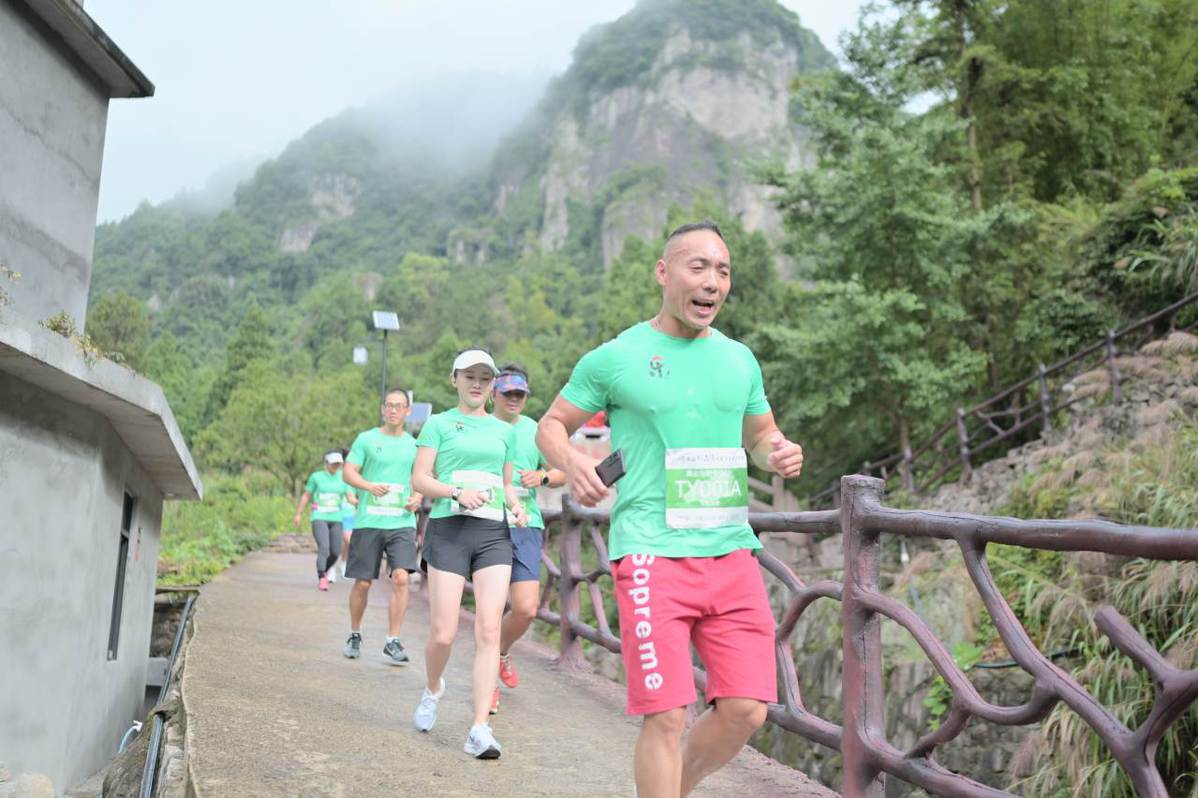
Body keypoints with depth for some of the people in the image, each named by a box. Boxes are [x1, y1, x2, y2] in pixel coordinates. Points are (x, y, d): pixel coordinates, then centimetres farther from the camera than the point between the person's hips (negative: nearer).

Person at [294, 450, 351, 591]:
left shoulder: (343, 477, 6)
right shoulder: (316, 476, 1)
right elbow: (306, 495, 8)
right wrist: (298, 514, 9)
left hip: (336, 519, 3)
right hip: (319, 518, -3)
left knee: (335, 552, 5)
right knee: (324, 548, -20)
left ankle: (324, 572, 33)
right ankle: (321, 580, -17)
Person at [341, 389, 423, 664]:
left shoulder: (414, 444, 13)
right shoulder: (366, 439, 5)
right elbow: (348, 472, 1)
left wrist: (418, 498, -1)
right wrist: (369, 486, -18)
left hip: (402, 521, 1)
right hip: (368, 521, -1)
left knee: (401, 577, -14)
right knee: (362, 582, 4)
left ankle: (392, 642, -5)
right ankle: (355, 634, 27)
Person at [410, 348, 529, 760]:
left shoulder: (504, 430, 18)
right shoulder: (438, 423, 7)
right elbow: (419, 479, -1)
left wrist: (517, 506, 4)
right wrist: (458, 492, -17)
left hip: (494, 532, 3)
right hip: (449, 529, -3)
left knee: (489, 630, -8)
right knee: (443, 634, -3)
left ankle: (480, 729, -6)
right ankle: (432, 689, 30)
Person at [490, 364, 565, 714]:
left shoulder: (536, 431, 12)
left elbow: (561, 474, 18)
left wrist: (542, 477, -3)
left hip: (526, 525, 2)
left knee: (526, 609, -6)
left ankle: (500, 653, 27)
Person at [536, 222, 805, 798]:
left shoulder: (739, 359, 12)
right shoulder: (615, 358, -1)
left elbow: (761, 435, 23)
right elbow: (551, 426, 8)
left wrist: (779, 454, -1)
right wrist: (571, 462, -14)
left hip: (731, 550, 5)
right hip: (651, 552, -4)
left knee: (745, 710, 3)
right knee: (667, 715, -6)